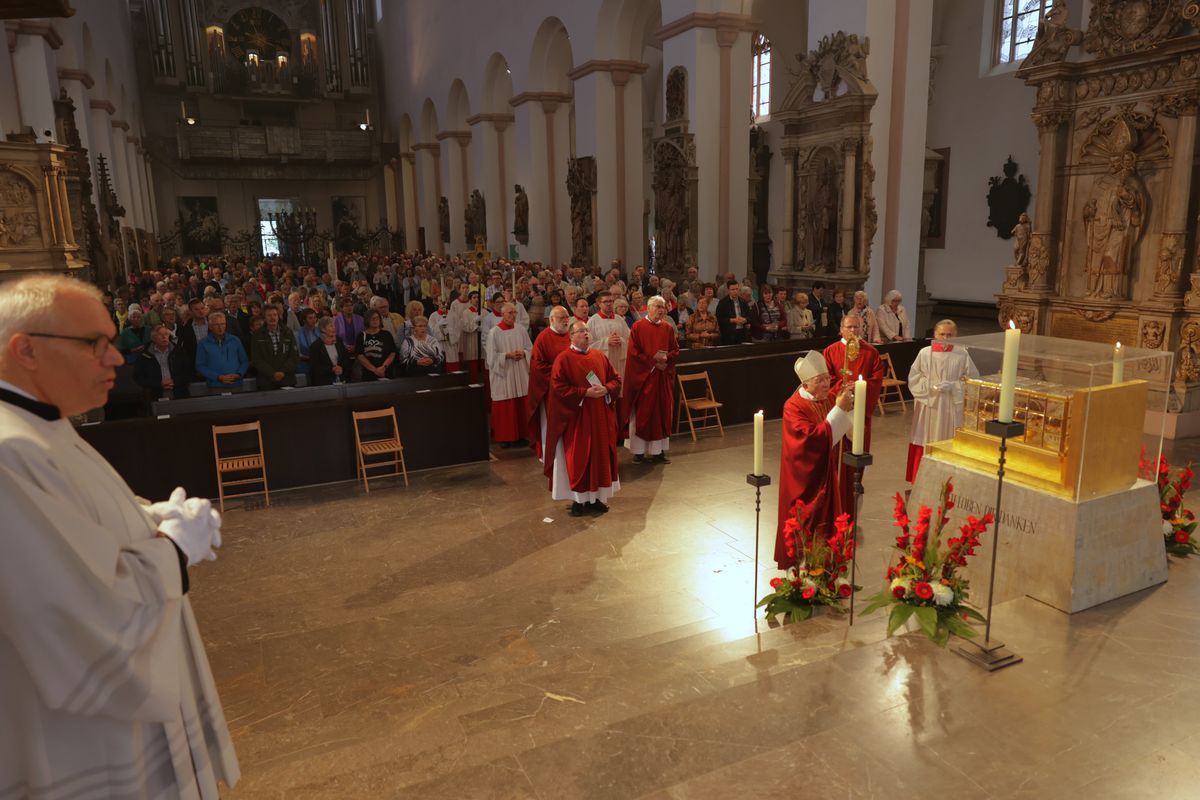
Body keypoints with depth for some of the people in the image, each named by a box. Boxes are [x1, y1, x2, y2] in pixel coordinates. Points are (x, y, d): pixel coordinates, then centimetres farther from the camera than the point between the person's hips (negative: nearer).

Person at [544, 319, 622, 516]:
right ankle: (578, 499, 10)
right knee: (578, 459, 0)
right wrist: (585, 393, -18)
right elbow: (558, 388, -14)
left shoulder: (599, 356, 9)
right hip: (576, 418, -5)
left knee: (601, 456, 9)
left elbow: (615, 380, 12)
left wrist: (606, 389, -9)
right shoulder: (563, 359, -7)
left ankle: (597, 497, 20)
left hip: (600, 418, 5)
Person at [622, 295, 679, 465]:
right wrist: (653, 361, -14)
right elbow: (634, 352, -10)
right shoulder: (638, 327, -4)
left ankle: (658, 451, 12)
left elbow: (675, 351, 10)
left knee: (661, 413, 5)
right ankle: (638, 452, 5)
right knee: (641, 414, -1)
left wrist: (665, 358, -11)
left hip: (663, 377, 5)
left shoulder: (668, 328, 9)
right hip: (642, 376, -5)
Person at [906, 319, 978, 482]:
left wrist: (953, 386, -14)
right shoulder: (925, 353, 1)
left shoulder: (962, 354, -2)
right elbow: (913, 378, 3)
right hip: (928, 405, 1)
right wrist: (929, 385, -13)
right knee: (926, 443, 5)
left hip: (952, 407, -1)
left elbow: (973, 379, 1)